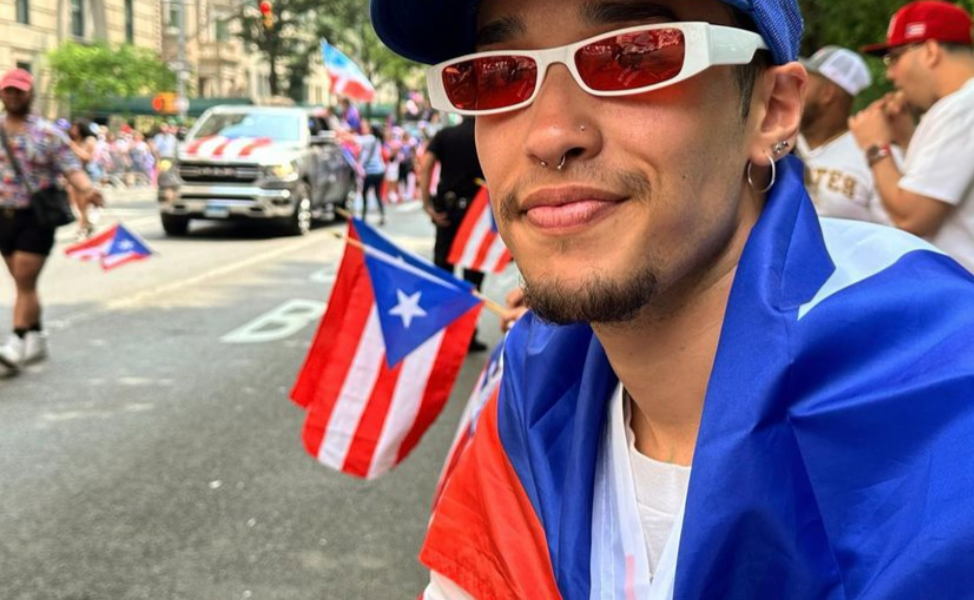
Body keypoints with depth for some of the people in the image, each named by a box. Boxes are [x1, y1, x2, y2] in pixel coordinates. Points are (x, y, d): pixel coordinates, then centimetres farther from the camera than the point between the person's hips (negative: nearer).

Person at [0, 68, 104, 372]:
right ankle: (37, 337, 27)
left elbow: (72, 169, -12)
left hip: (36, 216, -5)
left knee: (25, 282, -8)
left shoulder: (48, 134, -6)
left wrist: (87, 189, -31)